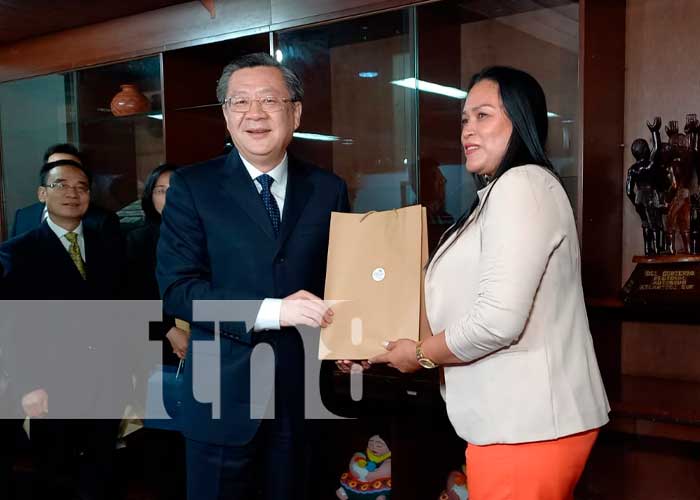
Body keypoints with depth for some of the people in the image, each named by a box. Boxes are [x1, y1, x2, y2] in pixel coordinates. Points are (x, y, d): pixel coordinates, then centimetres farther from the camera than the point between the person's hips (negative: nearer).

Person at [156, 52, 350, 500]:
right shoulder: (193, 187, -3)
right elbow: (177, 287, -11)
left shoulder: (329, 190, 5)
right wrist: (272, 311, -20)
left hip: (306, 393, 3)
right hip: (225, 395, -2)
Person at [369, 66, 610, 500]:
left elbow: (498, 319, -24)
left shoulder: (521, 186, -15)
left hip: (526, 427, -10)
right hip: (531, 417, 10)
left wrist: (421, 355, -8)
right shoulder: (503, 192, 18)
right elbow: (477, 302, 21)